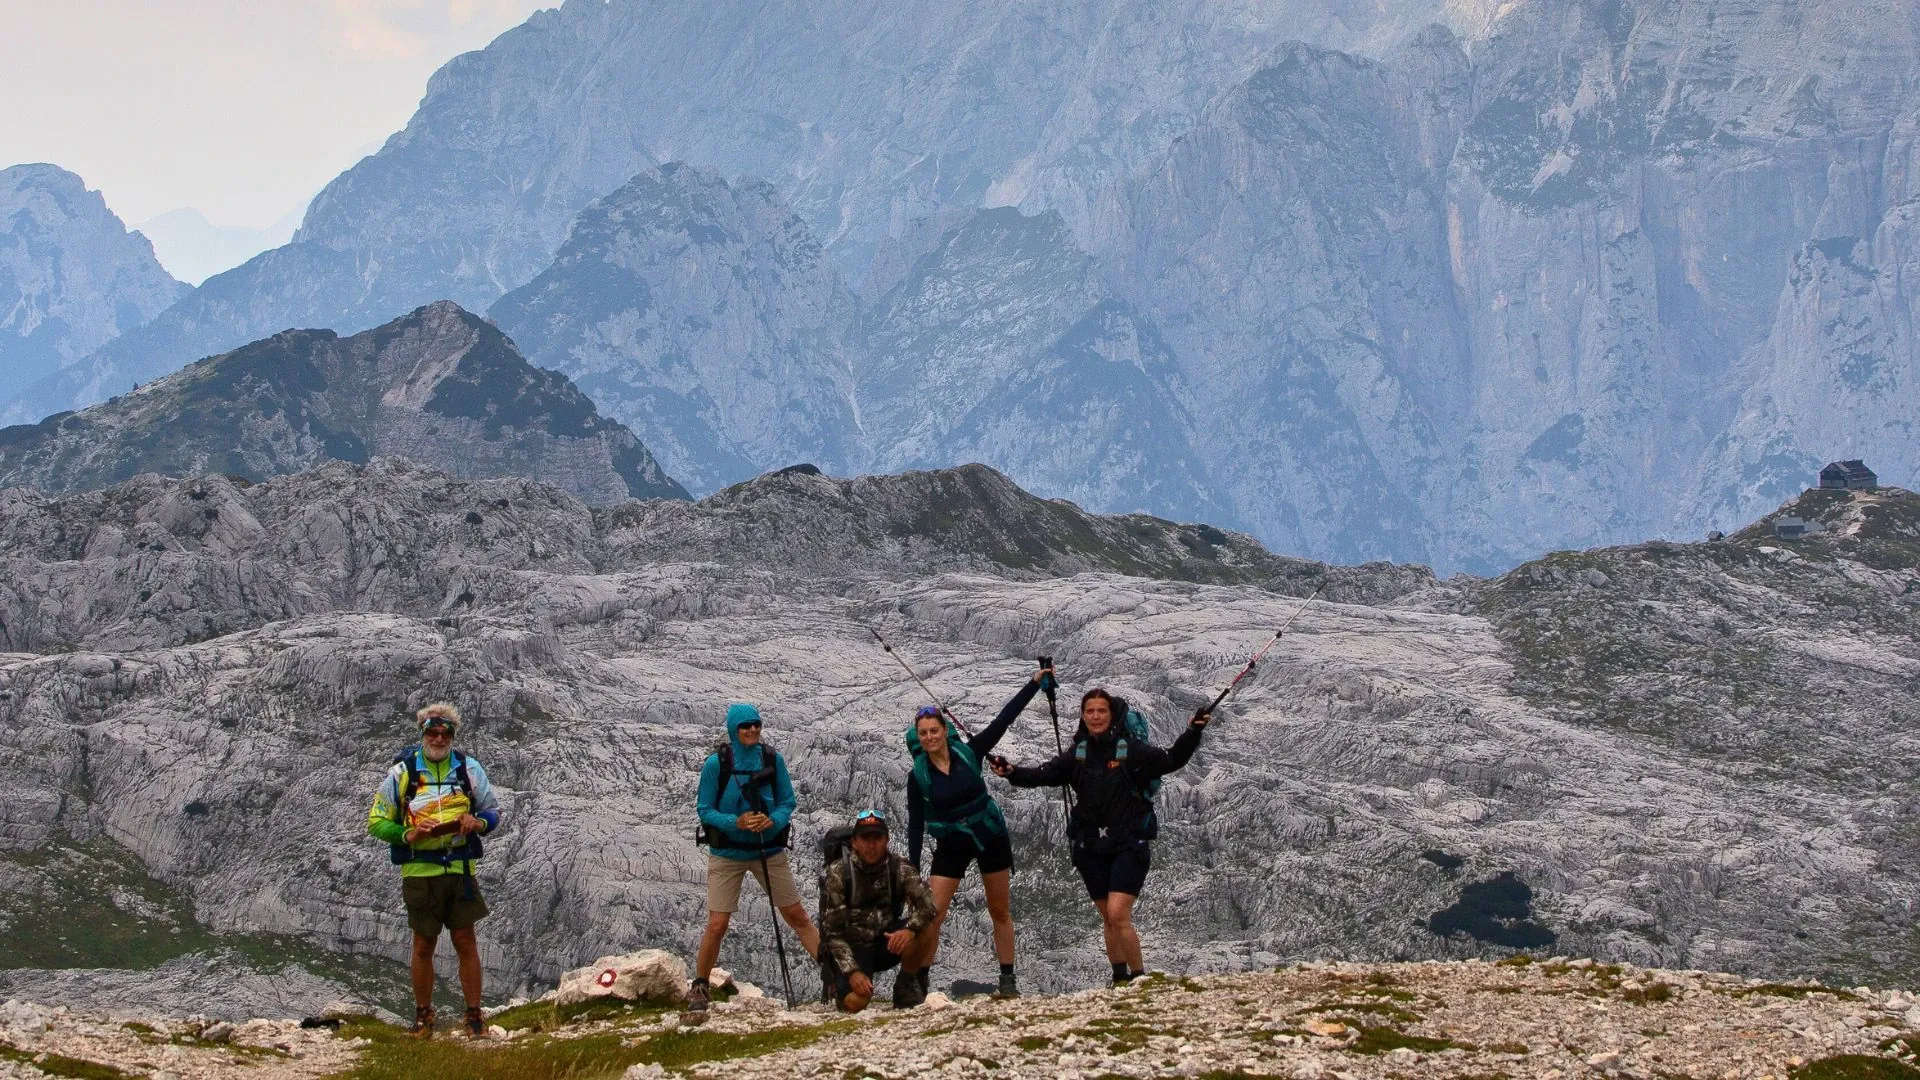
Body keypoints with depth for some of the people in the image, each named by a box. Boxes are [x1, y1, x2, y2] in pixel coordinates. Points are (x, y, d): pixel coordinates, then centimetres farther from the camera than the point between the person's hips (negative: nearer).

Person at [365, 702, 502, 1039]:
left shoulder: (468, 769, 5)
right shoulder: (401, 771, 0)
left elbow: (493, 812, 13)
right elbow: (376, 821, 3)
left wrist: (478, 823, -11)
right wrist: (407, 835, -15)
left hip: (460, 869, 1)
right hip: (419, 870, -1)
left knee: (465, 942, 1)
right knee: (423, 945, 5)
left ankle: (474, 1015, 7)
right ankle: (423, 1015, 18)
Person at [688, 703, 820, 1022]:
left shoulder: (773, 759, -5)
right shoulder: (716, 763, -11)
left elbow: (787, 802, 3)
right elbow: (705, 810, -6)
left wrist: (773, 821, -18)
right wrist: (736, 822, -23)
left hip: (769, 850, 2)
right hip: (727, 852, -2)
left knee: (798, 917, 6)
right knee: (717, 925, -5)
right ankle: (699, 991, 11)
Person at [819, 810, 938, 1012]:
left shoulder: (898, 867, -6)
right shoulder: (838, 873, -14)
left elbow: (927, 904, -20)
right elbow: (833, 931, -15)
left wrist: (910, 929, -41)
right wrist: (853, 971, -26)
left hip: (885, 943, 2)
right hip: (851, 947, -2)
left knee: (927, 930, -26)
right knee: (855, 1002, -28)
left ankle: (905, 987, -3)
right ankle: (840, 986, 10)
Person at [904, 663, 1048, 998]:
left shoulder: (968, 753, -10)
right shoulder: (918, 776, -10)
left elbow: (1004, 719, -8)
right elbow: (915, 826, -5)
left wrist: (1034, 683, -11)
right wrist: (912, 870, -8)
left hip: (991, 838, 1)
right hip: (952, 845, -1)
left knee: (1000, 912, 8)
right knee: (930, 915, -11)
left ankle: (1008, 981, 17)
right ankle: (919, 981, -1)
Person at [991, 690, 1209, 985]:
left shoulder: (1131, 749, -6)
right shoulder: (1078, 753, 6)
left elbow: (1171, 760, -11)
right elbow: (1046, 774, 2)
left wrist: (1192, 734, -26)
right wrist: (1012, 773, -13)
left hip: (1129, 846, -5)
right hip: (1091, 848, 5)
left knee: (1118, 914, -17)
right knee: (1108, 919, 12)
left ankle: (1140, 977, -4)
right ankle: (1120, 980, 24)